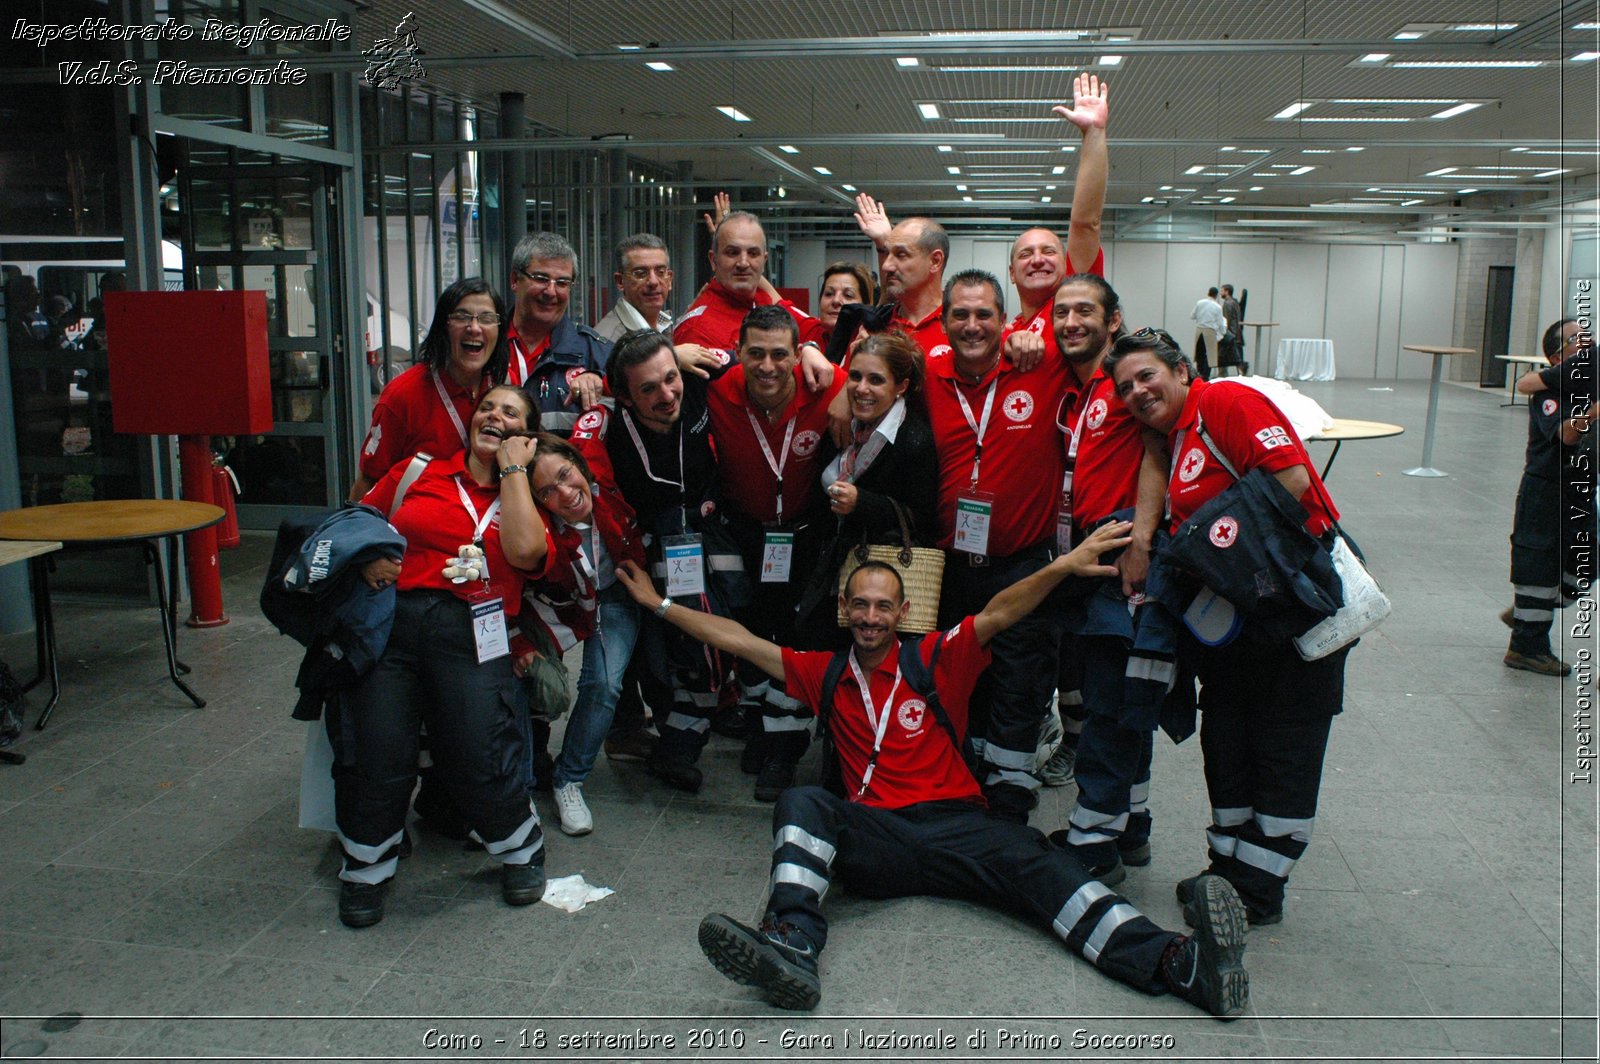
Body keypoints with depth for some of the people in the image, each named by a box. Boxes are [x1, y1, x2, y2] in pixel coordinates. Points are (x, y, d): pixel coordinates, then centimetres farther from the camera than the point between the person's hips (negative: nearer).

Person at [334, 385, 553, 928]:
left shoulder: (526, 497, 19)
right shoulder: (419, 472, 22)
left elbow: (525, 551, -3)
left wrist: (513, 467, 7)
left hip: (468, 630, 0)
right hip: (389, 618, 1)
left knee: (480, 755, -19)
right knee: (375, 755, -17)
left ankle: (520, 848, 12)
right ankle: (366, 865, 12)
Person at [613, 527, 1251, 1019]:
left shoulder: (936, 660, 12)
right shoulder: (826, 675, 19)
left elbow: (996, 615, -2)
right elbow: (738, 640, 21)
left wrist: (1062, 566, -17)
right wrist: (659, 603, 22)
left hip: (956, 824, -1)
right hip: (874, 838, 2)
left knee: (1036, 863, -28)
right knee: (802, 803, -26)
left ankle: (1178, 962, -47)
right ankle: (792, 945, -48)